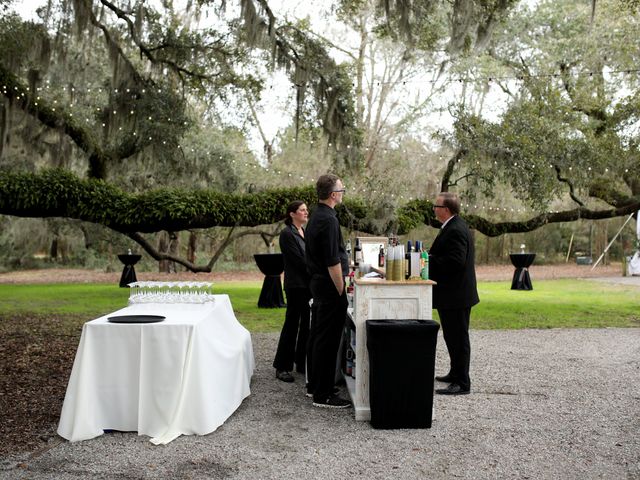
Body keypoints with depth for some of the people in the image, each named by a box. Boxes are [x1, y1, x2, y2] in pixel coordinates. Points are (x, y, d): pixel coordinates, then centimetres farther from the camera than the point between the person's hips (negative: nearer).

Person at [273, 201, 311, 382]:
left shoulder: (305, 232, 16)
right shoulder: (287, 234, -9)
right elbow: (299, 260, -15)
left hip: (309, 284, 8)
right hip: (296, 285, -7)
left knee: (307, 325, 10)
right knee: (291, 325, -2)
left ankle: (302, 363, 20)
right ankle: (282, 367, 7)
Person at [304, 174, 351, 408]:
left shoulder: (316, 216, 12)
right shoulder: (328, 220, -19)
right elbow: (333, 262, -22)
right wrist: (341, 290, -14)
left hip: (318, 283, 10)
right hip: (329, 285, -10)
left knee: (317, 335, 16)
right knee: (328, 340, -5)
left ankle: (314, 384, 27)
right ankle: (323, 394, 1)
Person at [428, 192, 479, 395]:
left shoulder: (455, 230, -21)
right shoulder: (453, 227, 13)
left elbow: (455, 261, -28)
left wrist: (429, 260, -19)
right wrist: (430, 257, 7)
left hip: (456, 294, -11)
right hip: (453, 293, 11)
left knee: (458, 338, -2)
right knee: (453, 336, 21)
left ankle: (462, 383, 6)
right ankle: (456, 373, 34)